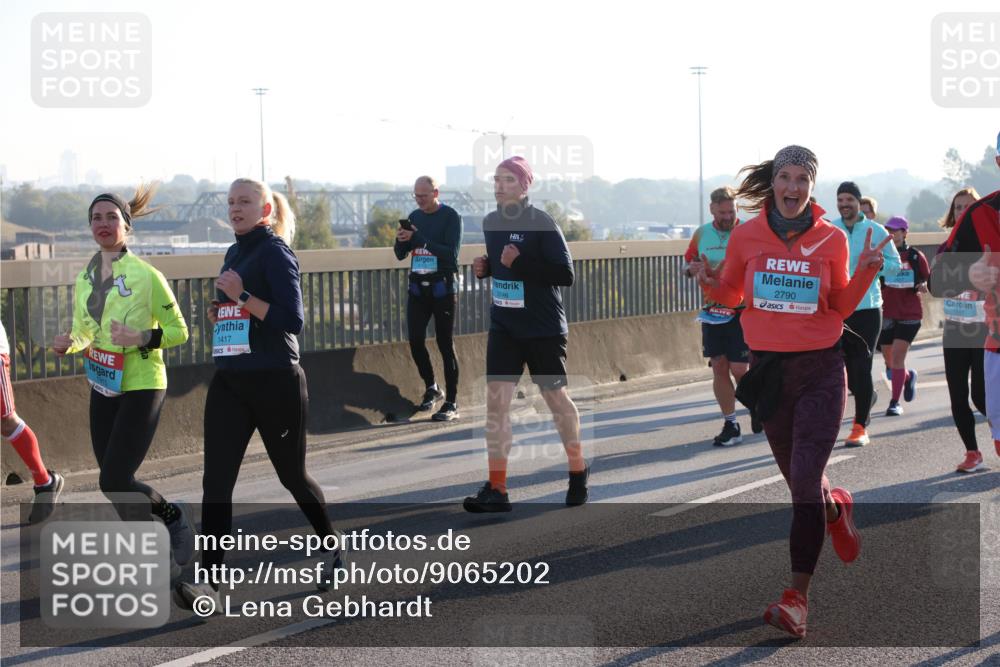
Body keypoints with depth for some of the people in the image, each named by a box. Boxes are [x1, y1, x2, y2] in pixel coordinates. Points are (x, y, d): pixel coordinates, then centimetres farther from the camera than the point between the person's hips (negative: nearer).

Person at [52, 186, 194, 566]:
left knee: (114, 482, -12)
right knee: (116, 482, 8)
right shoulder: (84, 279, 8)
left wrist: (143, 337, -23)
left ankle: (173, 516, 15)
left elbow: (179, 331, -6)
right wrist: (67, 344, -3)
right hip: (103, 388, 6)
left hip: (142, 388, -6)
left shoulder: (146, 275, -11)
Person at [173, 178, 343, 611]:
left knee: (291, 475, 9)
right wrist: (219, 312, 7)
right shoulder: (235, 253, 14)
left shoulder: (275, 253, -9)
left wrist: (242, 297, -21)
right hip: (229, 381, 7)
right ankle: (208, 582, -13)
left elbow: (292, 320, -17)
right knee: (216, 480, -8)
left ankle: (334, 548, 34)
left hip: (276, 381, -6)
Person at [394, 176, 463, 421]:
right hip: (417, 288, 5)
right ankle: (431, 388, 25)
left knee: (445, 344, -3)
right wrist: (402, 240, -12)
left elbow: (451, 253, -18)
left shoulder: (450, 217, -6)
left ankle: (451, 403, 1)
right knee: (416, 341, 4)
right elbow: (400, 254, 11)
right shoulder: (414, 216, 10)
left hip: (442, 288, -5)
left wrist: (418, 239, -24)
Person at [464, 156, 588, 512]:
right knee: (496, 400, -6)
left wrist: (520, 263, -27)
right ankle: (496, 489, -5)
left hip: (543, 328, -5)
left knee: (555, 397, 9)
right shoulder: (490, 222, 6)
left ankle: (578, 471, 31)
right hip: (503, 327, 5)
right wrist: (486, 266, -1)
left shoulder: (541, 223, -13)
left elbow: (565, 274, -18)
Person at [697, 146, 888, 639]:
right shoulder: (746, 236, -1)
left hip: (821, 368, -2)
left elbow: (840, 307, 6)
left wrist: (865, 271, -10)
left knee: (805, 481, -12)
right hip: (768, 370, 2)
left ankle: (798, 597, -8)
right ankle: (836, 508, 52)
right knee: (800, 480, 15)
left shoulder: (831, 240, -2)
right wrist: (713, 284, -10)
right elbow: (732, 295, 11)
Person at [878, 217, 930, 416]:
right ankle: (909, 377, 45)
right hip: (886, 314, 3)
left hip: (909, 315, -3)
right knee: (889, 360, 12)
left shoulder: (915, 256, -2)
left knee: (897, 356, -12)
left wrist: (922, 286, -15)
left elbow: (928, 280, 7)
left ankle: (895, 402, -5)